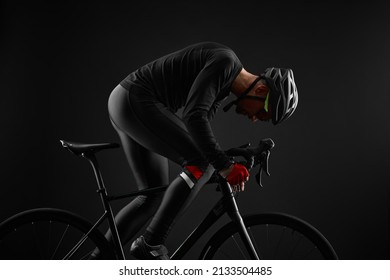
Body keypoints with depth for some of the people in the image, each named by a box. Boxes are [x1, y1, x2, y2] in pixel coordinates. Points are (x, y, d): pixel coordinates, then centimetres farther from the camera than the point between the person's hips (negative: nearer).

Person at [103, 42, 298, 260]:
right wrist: (224, 166, -25)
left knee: (154, 196, 10)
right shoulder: (224, 62, -16)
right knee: (203, 163, -15)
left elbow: (196, 130, 21)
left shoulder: (224, 86, 14)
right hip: (136, 102, -10)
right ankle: (151, 244, -9)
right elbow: (194, 116, -27)